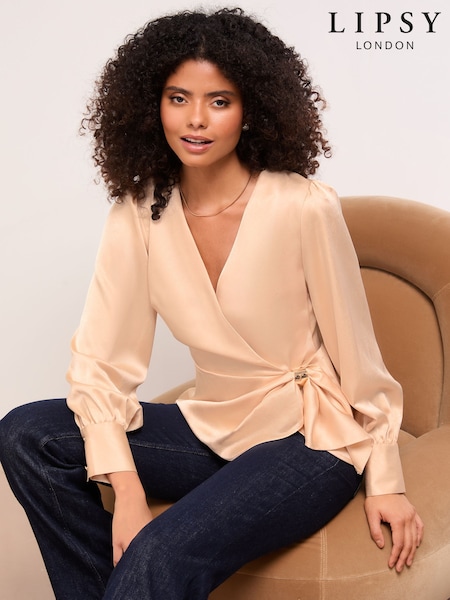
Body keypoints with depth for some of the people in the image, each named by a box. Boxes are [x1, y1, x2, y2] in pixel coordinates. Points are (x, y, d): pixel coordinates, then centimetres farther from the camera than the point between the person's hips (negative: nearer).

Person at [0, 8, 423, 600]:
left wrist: (385, 481, -3)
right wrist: (128, 490, -18)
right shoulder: (138, 214, -5)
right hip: (213, 430, 5)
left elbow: (355, 353, -8)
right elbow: (100, 361, -7)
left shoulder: (304, 208, -17)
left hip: (309, 440, -5)